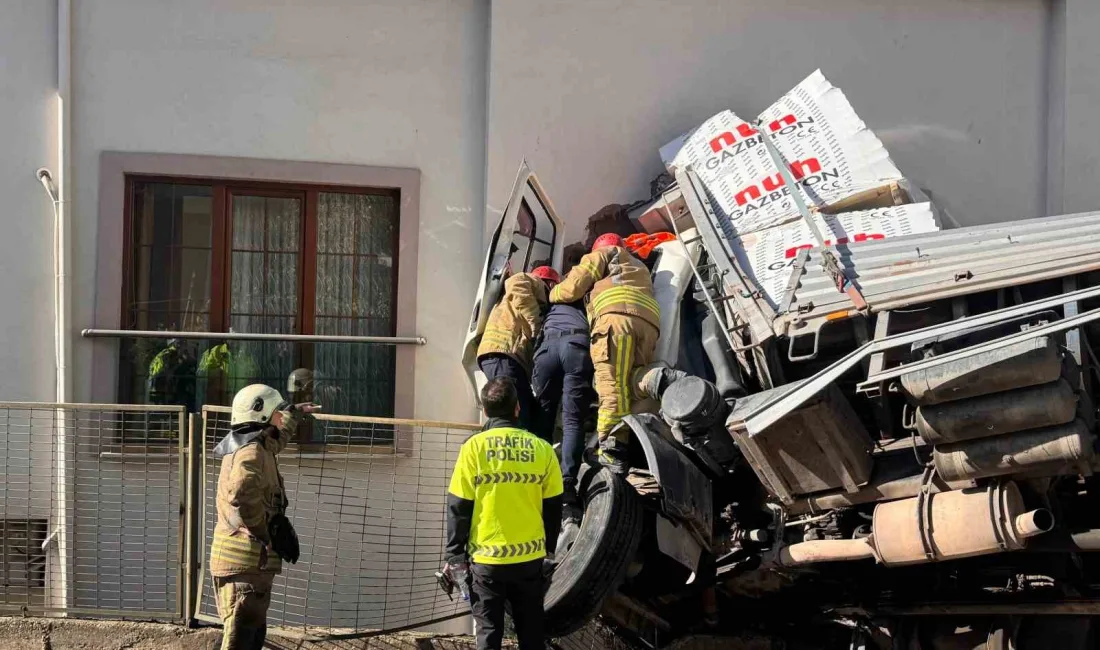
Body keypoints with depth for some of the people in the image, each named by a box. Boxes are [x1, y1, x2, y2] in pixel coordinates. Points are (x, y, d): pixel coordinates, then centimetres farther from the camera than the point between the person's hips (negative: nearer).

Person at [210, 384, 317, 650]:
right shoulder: (251, 452, -15)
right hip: (246, 561, -10)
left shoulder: (254, 447, 17)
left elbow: (276, 437, 43)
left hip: (240, 561, 10)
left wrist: (294, 414, 58)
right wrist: (268, 531, -24)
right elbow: (242, 494, -35)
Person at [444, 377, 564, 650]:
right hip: (530, 557, 2)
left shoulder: (474, 447, -8)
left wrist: (455, 556, 2)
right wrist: (549, 549, 20)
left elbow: (459, 507, -7)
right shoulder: (542, 449, -1)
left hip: (487, 558, -2)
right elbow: (553, 507, 6)